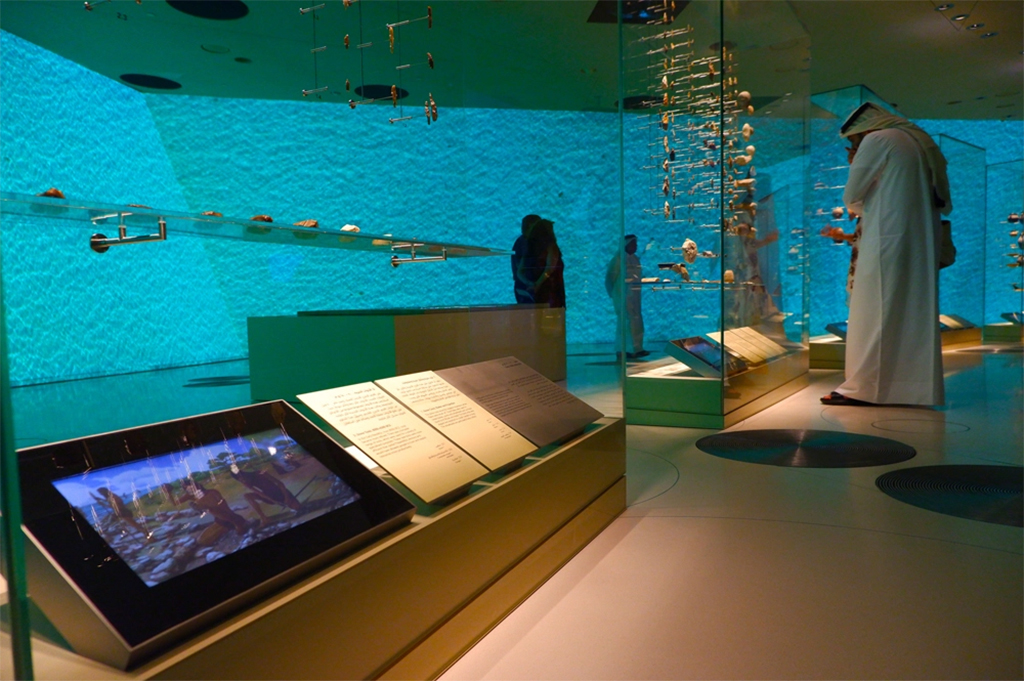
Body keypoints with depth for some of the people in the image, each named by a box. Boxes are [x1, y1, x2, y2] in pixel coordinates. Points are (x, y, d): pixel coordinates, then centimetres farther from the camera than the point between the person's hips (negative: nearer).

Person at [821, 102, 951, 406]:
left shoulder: (876, 140, -3)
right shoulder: (921, 141, 20)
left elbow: (851, 197, -4)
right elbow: (945, 201, 22)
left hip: (888, 239, -8)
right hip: (924, 242, 8)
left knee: (874, 314, -5)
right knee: (917, 314, 8)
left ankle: (862, 387, -4)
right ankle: (920, 387, 10)